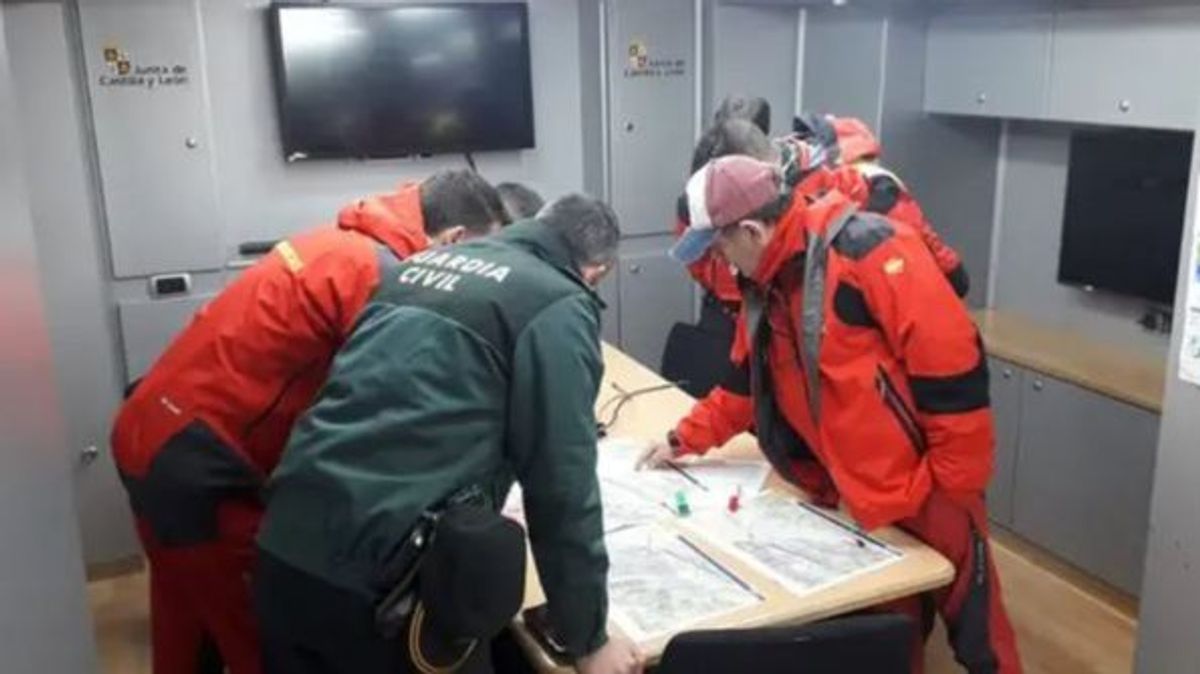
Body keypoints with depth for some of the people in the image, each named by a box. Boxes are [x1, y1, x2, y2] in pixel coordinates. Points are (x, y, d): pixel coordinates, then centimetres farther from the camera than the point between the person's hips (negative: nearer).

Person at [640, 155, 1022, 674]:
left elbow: (952, 361, -23)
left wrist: (951, 483, -19)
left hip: (929, 492, -7)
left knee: (974, 629, 10)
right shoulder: (766, 287, 5)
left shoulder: (866, 250, -22)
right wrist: (685, 438, 18)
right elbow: (748, 383, 20)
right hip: (858, 496, 7)